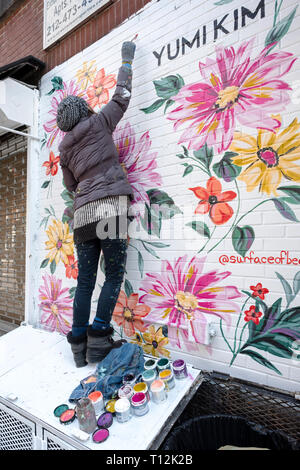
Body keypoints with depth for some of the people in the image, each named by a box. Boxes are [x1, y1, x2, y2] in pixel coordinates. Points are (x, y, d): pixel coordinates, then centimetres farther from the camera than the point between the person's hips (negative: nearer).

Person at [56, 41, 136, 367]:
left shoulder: (64, 148, 21)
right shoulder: (97, 124, 10)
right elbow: (121, 96, 20)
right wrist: (127, 59, 34)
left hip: (83, 212, 5)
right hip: (110, 205, -5)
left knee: (85, 280, 8)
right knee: (114, 275, 0)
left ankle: (79, 346, 13)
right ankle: (98, 340, -3)